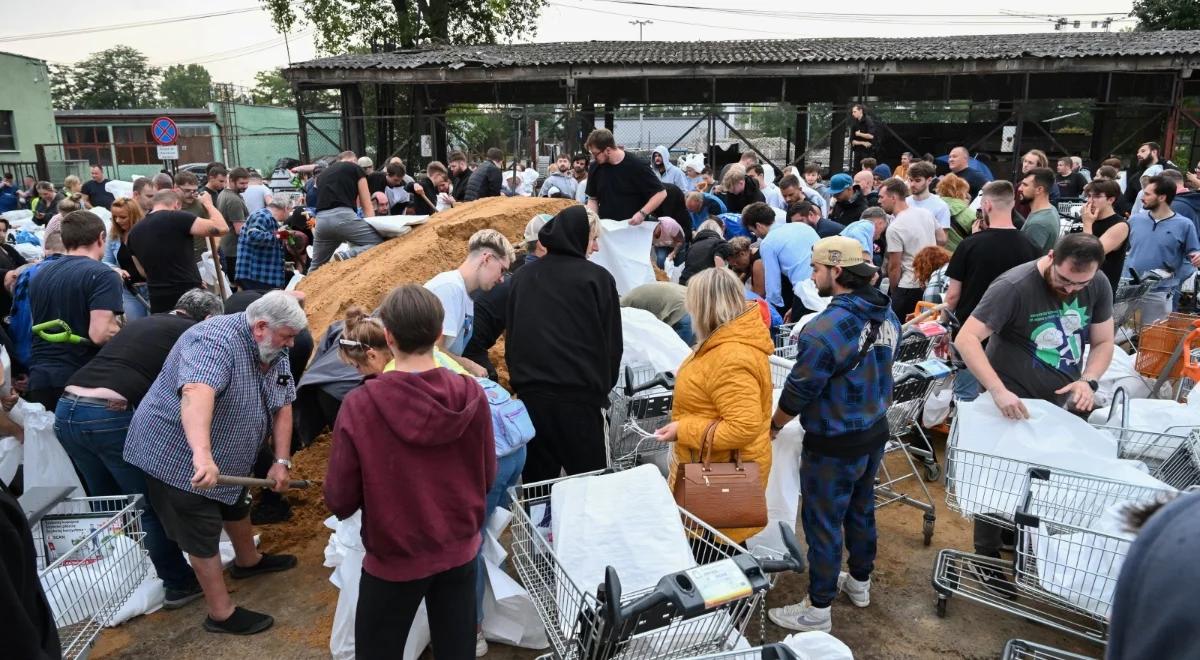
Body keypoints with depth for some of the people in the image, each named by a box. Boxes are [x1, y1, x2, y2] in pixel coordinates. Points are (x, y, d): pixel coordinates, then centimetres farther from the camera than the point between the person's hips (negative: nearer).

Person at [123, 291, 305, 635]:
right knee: (203, 536, 2)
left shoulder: (274, 351, -3)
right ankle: (221, 614, 16)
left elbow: (282, 406, 1)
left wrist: (281, 461, -8)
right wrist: (202, 455, -62)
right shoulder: (217, 342, -31)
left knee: (237, 507, 26)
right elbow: (196, 393, -49)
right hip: (176, 455, -9)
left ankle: (247, 560, 51)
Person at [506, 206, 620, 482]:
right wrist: (604, 387, 15)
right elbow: (612, 341, 2)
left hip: (530, 393, 5)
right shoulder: (597, 278, -4)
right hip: (578, 395, -4)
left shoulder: (522, 276, 9)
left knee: (536, 481, 12)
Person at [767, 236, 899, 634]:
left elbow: (799, 389, -19)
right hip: (875, 431, 8)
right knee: (861, 509, 24)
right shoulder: (887, 315, -2)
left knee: (823, 522, 6)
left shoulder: (826, 329, -28)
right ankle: (859, 583, 43)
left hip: (834, 444, -8)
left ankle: (818, 610, 19)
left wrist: (774, 425, -2)